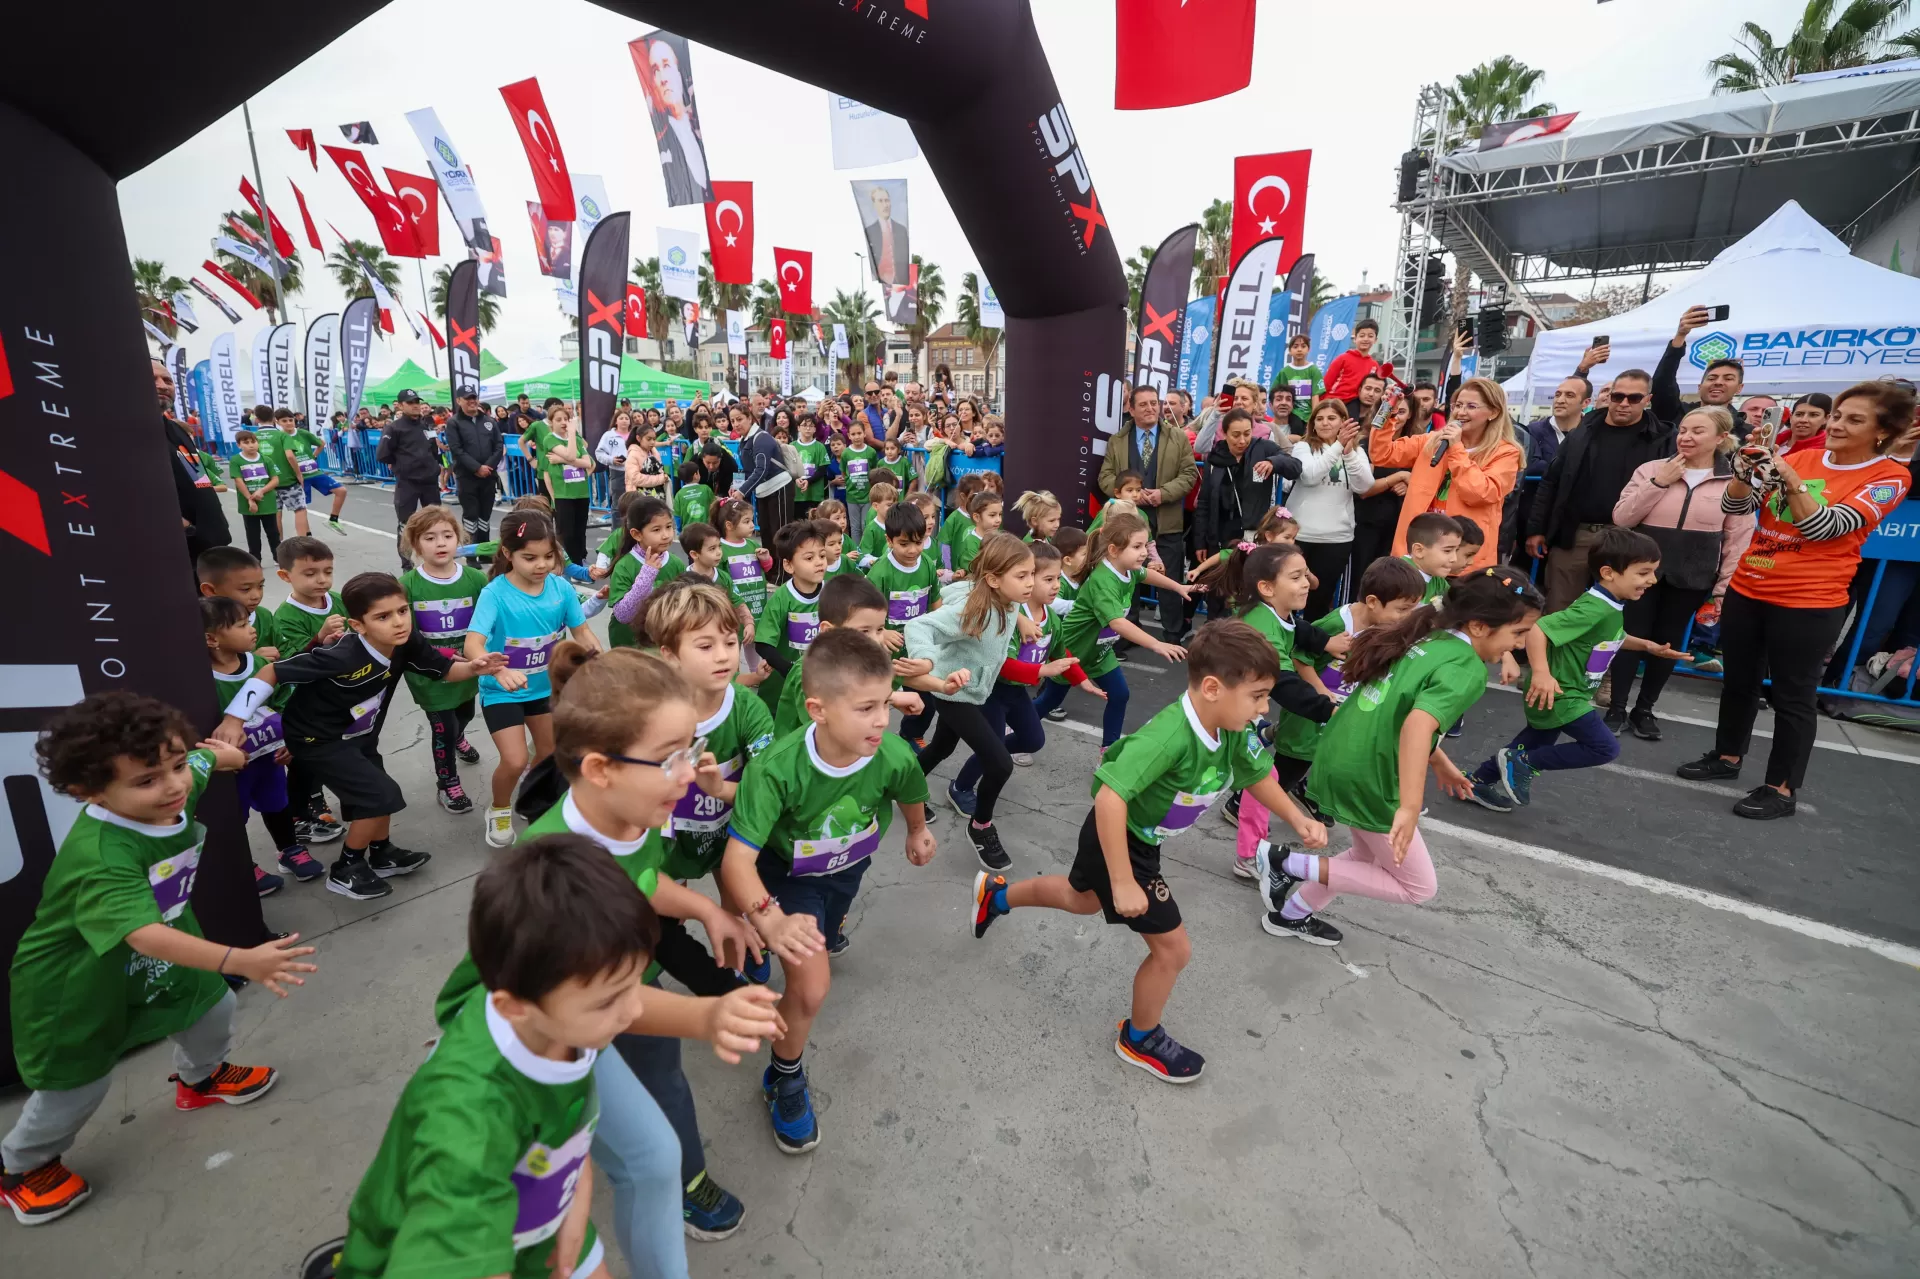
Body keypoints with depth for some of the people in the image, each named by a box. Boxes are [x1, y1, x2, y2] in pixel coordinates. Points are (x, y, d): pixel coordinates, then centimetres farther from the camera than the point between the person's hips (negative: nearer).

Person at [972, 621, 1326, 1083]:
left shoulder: (1234, 732, -14)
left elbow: (1257, 773, 7)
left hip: (1143, 838, 9)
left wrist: (1299, 820, -3)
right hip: (1117, 840, -9)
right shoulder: (1169, 736, -40)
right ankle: (1139, 1039, 30)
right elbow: (1109, 799, -44)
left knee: (1082, 899, 33)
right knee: (1172, 948, 2)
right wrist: (1123, 883, -38)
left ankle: (996, 894, 56)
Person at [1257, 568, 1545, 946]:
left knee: (1369, 857, 30)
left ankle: (1291, 913, 34)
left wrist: (1441, 763, 29)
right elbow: (1417, 725, -34)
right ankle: (1291, 865, 2)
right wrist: (1410, 808, -37)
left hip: (1336, 761, 9)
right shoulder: (1466, 669, -16)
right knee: (1418, 886, 13)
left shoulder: (1425, 638, 10)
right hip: (1365, 777, -8)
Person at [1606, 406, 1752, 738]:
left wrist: (1722, 590, -1)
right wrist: (1657, 483, -15)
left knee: (1668, 643, 9)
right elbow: (1621, 519, -8)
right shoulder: (1651, 469, -2)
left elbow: (1738, 542, 1)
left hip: (1691, 579, 1)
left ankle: (1645, 709, 23)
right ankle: (1617, 709, 11)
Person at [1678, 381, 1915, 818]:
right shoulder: (1800, 459, 6)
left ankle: (1782, 788, 11)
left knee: (1792, 695, 1)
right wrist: (1746, 472, -18)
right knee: (1738, 681, 15)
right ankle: (1727, 757, 31)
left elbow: (1825, 527, -19)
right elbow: (1734, 507, 1)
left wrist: (1789, 478, -28)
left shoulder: (1889, 477, -6)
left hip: (1808, 603, -5)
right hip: (1747, 590, 5)